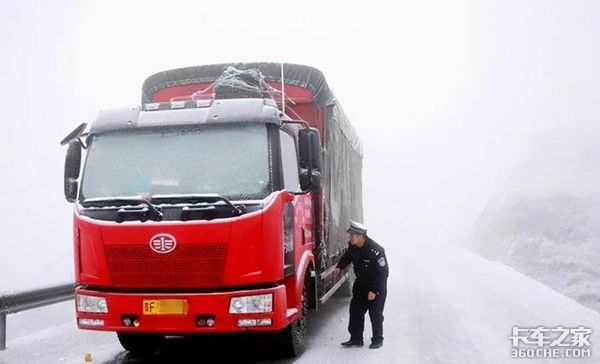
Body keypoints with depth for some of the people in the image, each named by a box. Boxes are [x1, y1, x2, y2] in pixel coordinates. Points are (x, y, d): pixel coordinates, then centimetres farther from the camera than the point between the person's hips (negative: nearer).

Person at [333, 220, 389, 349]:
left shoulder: (375, 251, -31)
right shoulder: (352, 246, -10)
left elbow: (383, 272, -26)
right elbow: (347, 256, 13)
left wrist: (375, 291, -25)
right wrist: (339, 267, -5)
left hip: (377, 285, -7)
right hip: (361, 283, 7)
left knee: (375, 314, -1)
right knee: (355, 310, 8)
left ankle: (377, 340, 14)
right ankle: (356, 338, 19)